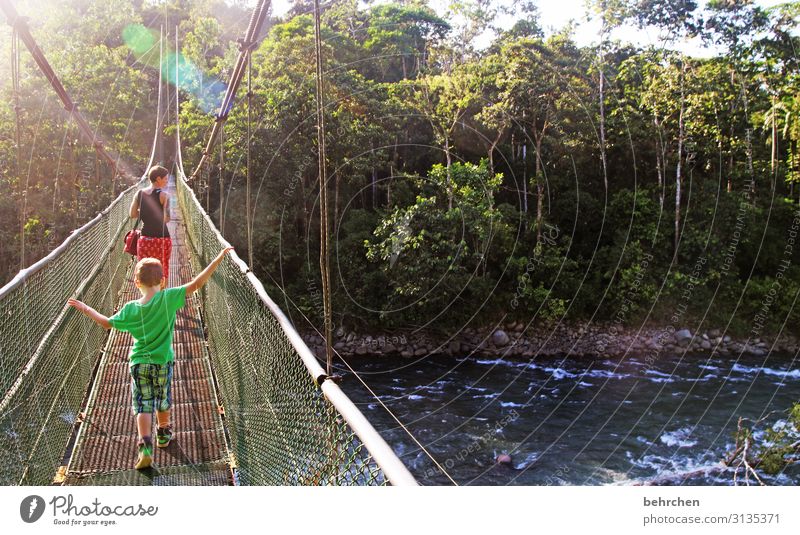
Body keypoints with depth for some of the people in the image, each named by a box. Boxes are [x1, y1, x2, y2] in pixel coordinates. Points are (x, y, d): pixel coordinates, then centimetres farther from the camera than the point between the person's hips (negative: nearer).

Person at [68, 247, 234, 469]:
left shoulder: (131, 308, -7)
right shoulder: (169, 298, -15)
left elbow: (107, 323, 6)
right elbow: (197, 283, -21)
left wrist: (85, 308, 21)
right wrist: (219, 258, -22)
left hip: (139, 364, 0)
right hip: (163, 362, 0)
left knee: (143, 405, 3)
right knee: (163, 401, 20)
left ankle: (145, 447, -11)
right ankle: (164, 434, 40)